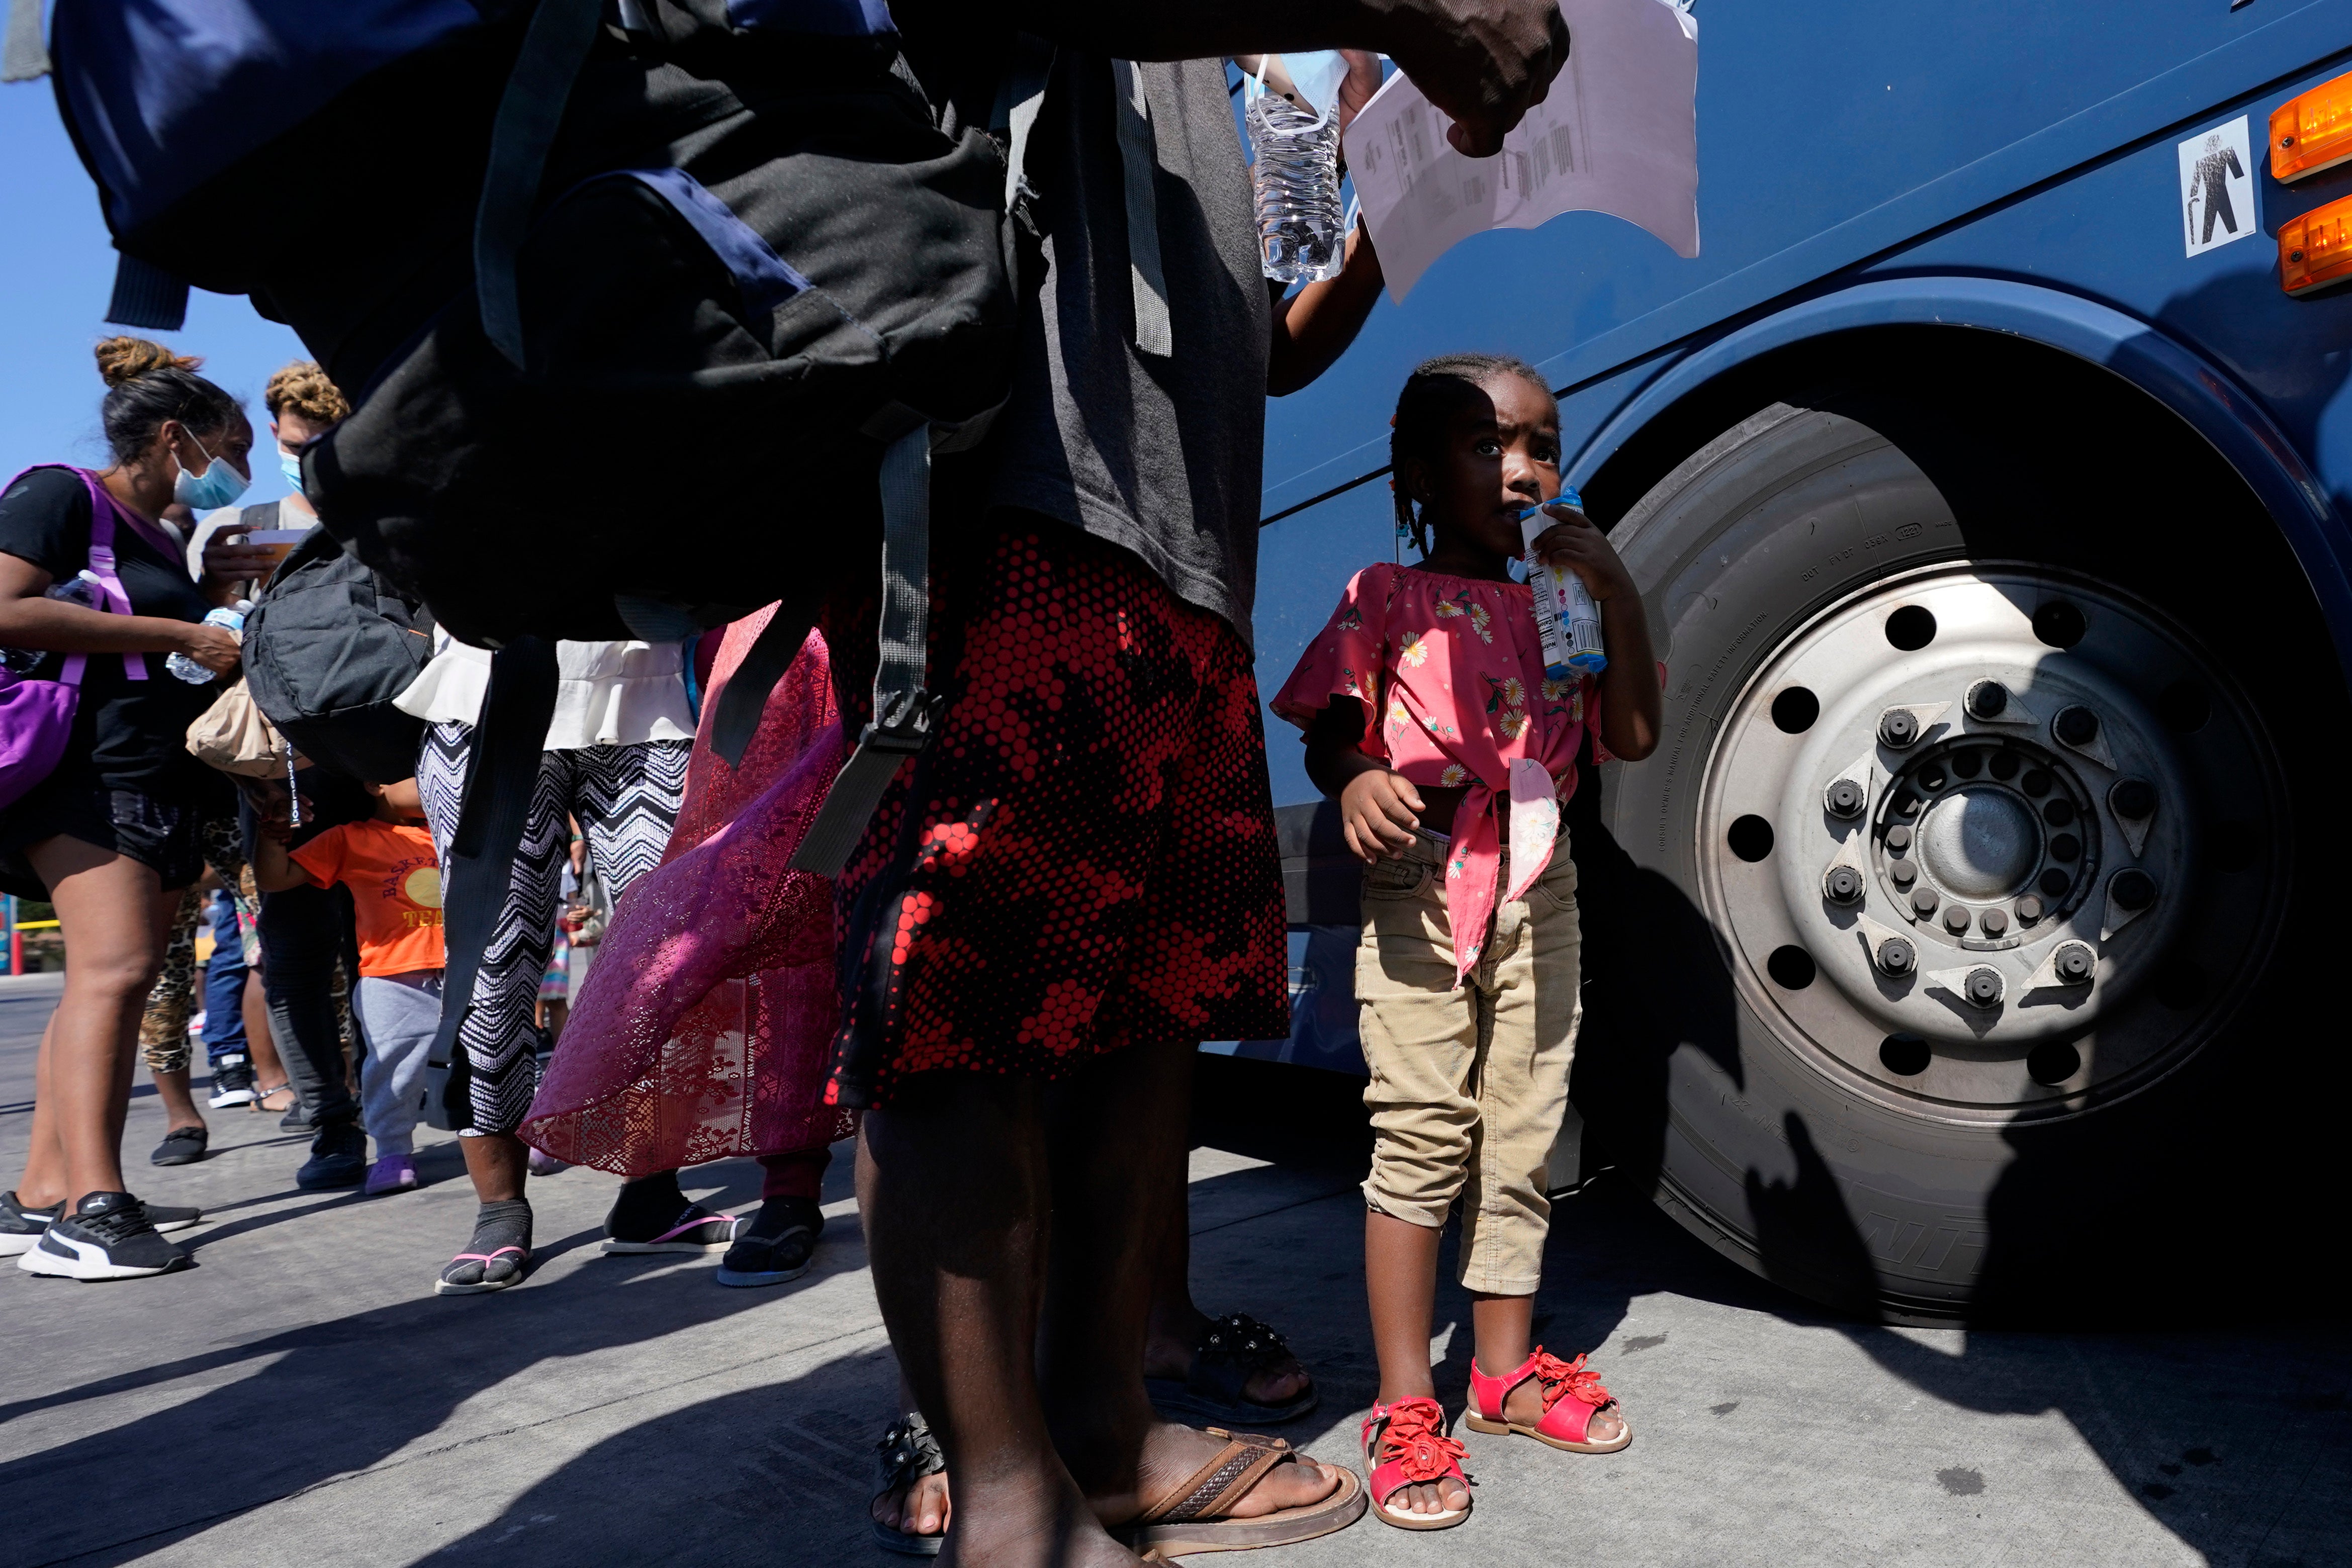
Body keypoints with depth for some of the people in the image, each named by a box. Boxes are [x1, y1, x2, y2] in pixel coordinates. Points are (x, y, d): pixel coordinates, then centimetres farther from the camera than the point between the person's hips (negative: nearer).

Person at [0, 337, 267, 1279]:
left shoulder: (164, 541, 24)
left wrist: (217, 598, 18)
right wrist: (175, 634, -15)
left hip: (164, 785, 9)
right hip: (85, 768, -9)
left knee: (115, 981, 5)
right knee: (113, 964, -21)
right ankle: (92, 1206, -26)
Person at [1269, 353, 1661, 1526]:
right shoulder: (1386, 597, 2)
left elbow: (1632, 737, 5)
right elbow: (1328, 728, -1)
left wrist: (1617, 593, -3)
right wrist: (1355, 784, -23)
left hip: (1538, 885, 5)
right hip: (1421, 884, -4)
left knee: (1523, 1133, 10)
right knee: (1422, 1139, -3)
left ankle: (1506, 1370, 26)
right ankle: (1404, 1406, 7)